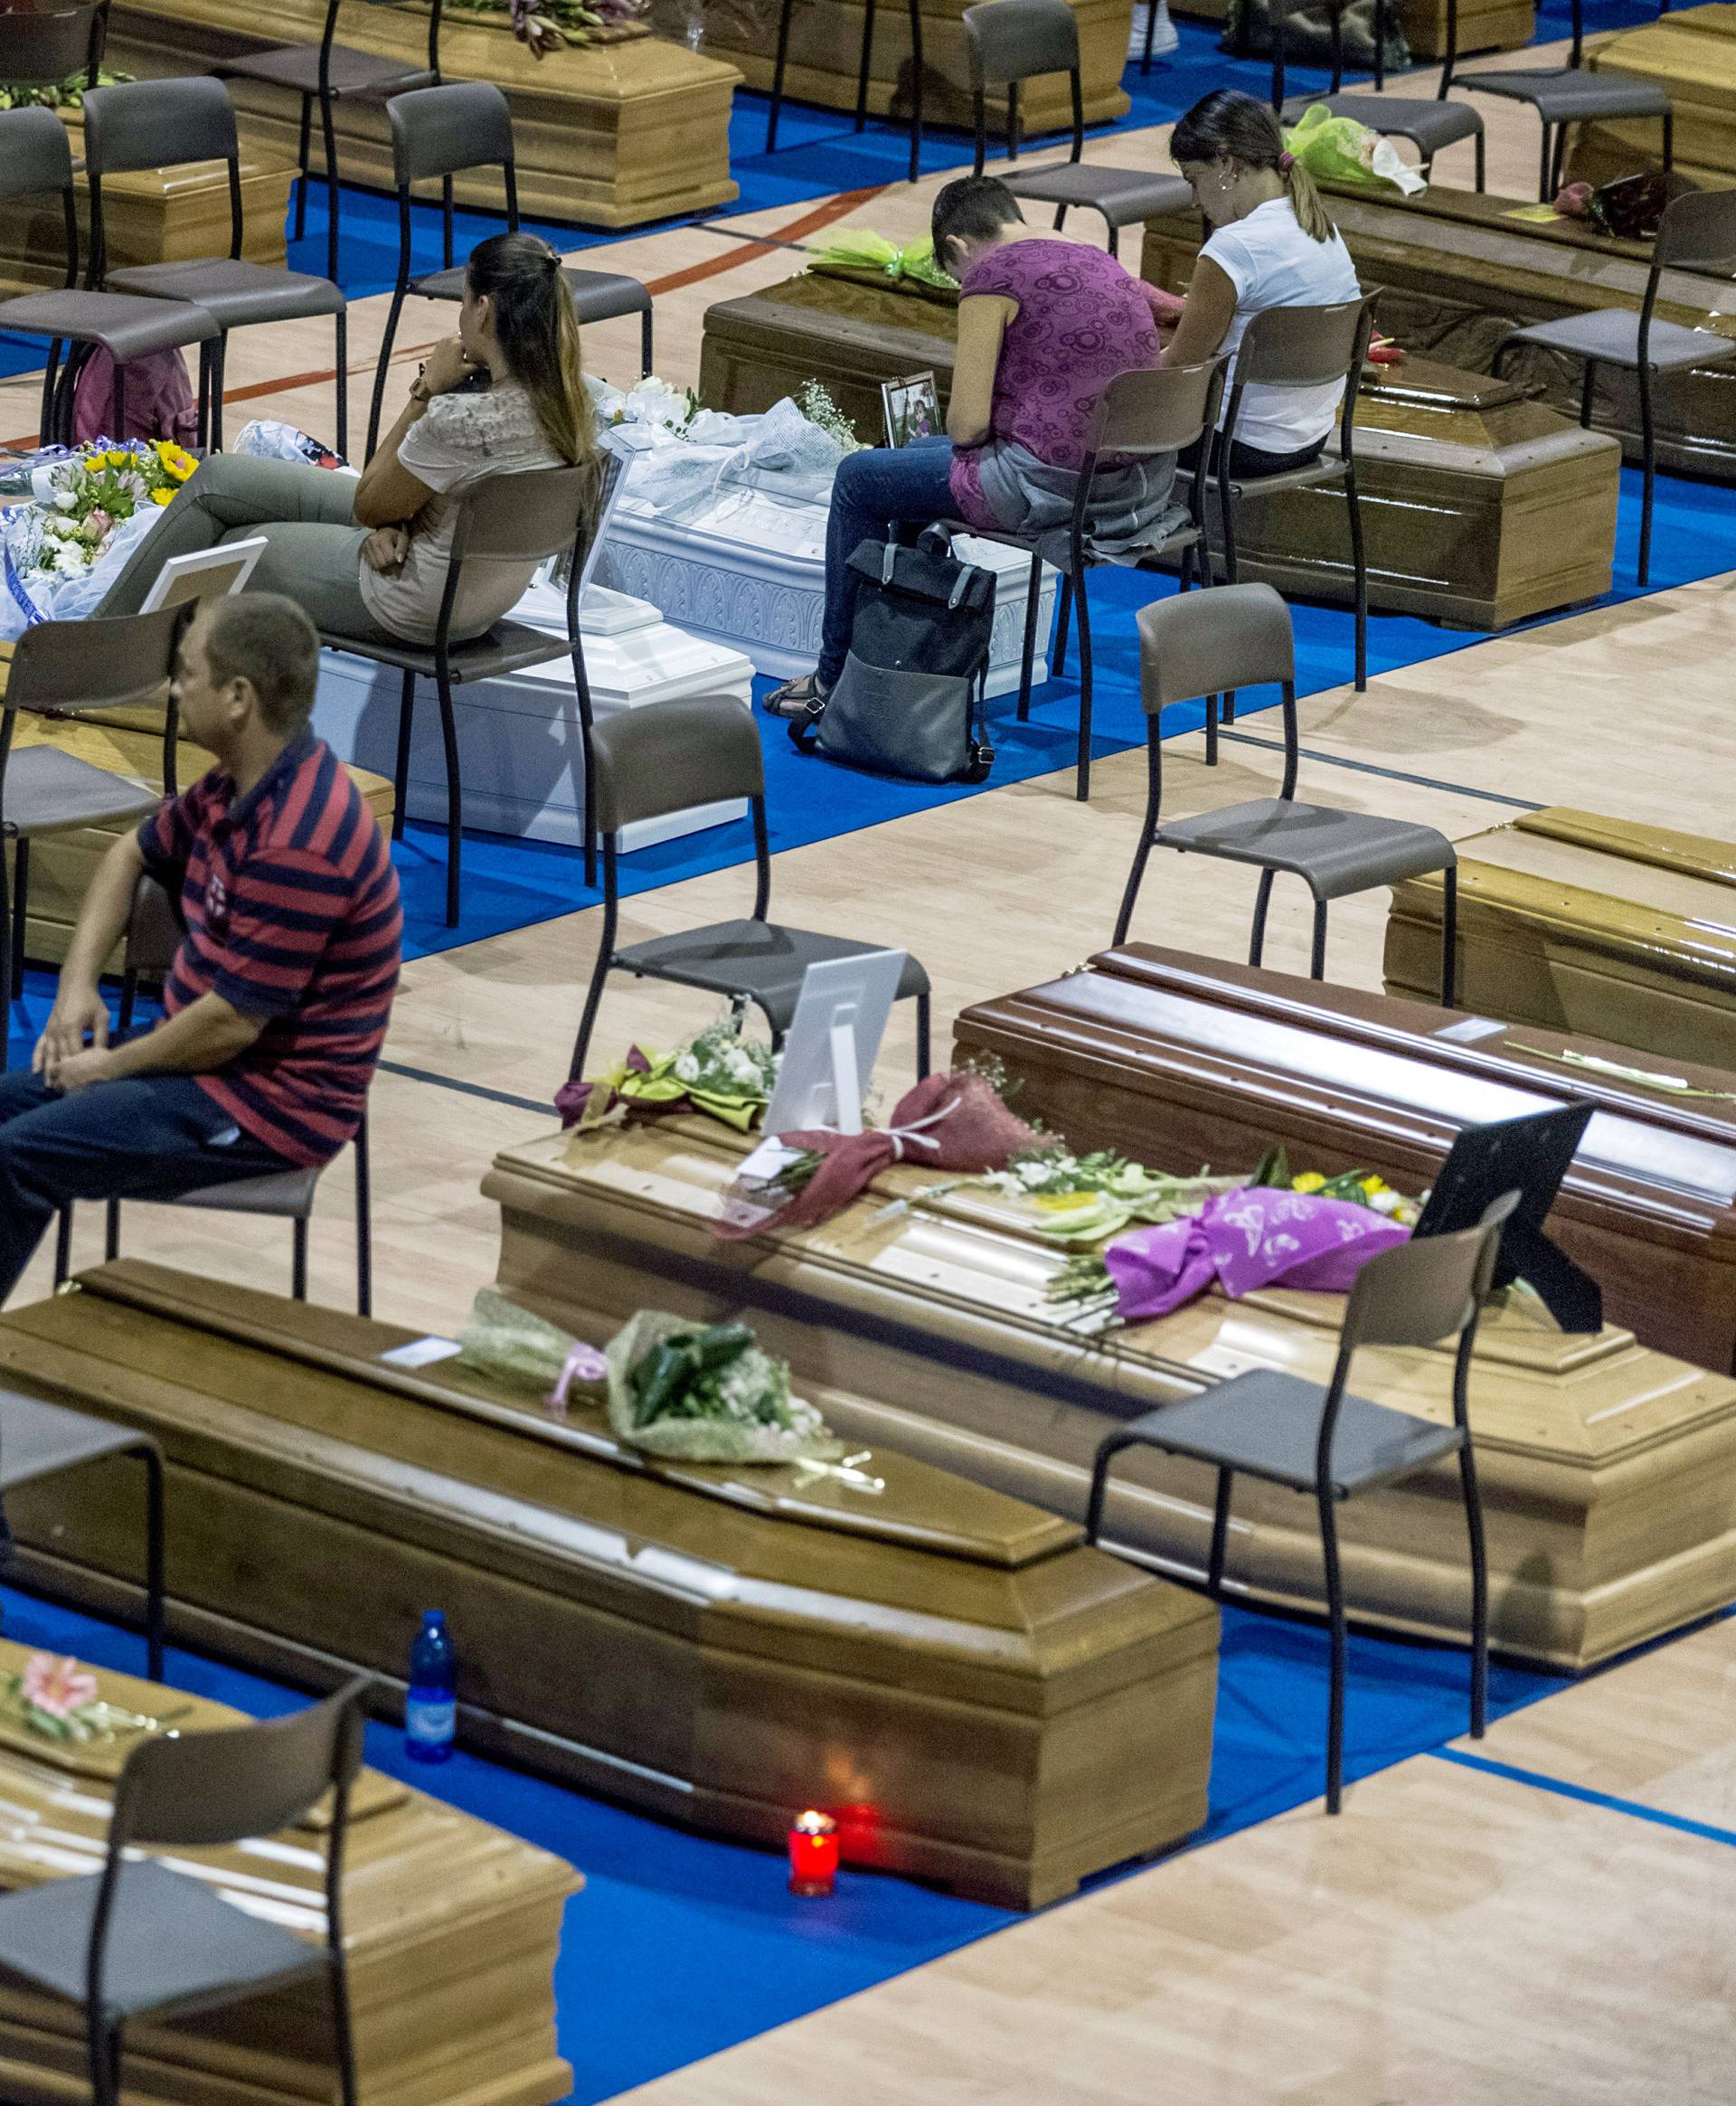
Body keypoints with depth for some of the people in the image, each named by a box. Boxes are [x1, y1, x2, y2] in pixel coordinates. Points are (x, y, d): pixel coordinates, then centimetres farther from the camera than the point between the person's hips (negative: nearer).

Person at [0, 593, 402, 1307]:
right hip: (208, 1052, 10)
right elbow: (131, 855, 21)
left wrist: (109, 1068, -10)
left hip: (273, 1101, -10)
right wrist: (78, 982, 6)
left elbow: (230, 1024, -26)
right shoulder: (237, 788, 2)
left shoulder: (299, 843, -29)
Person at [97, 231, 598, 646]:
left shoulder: (462, 419, -35)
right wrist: (394, 526, -11)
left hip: (413, 608, -9)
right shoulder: (566, 397, -7)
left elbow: (369, 505, -17)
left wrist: (427, 391, -14)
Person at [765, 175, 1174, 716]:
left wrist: (975, 435, 10)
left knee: (857, 479, 15)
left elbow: (967, 424, -12)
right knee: (915, 455, 31)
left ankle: (836, 679, 26)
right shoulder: (1103, 264, 16)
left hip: (1054, 487, -8)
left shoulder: (992, 274, -9)